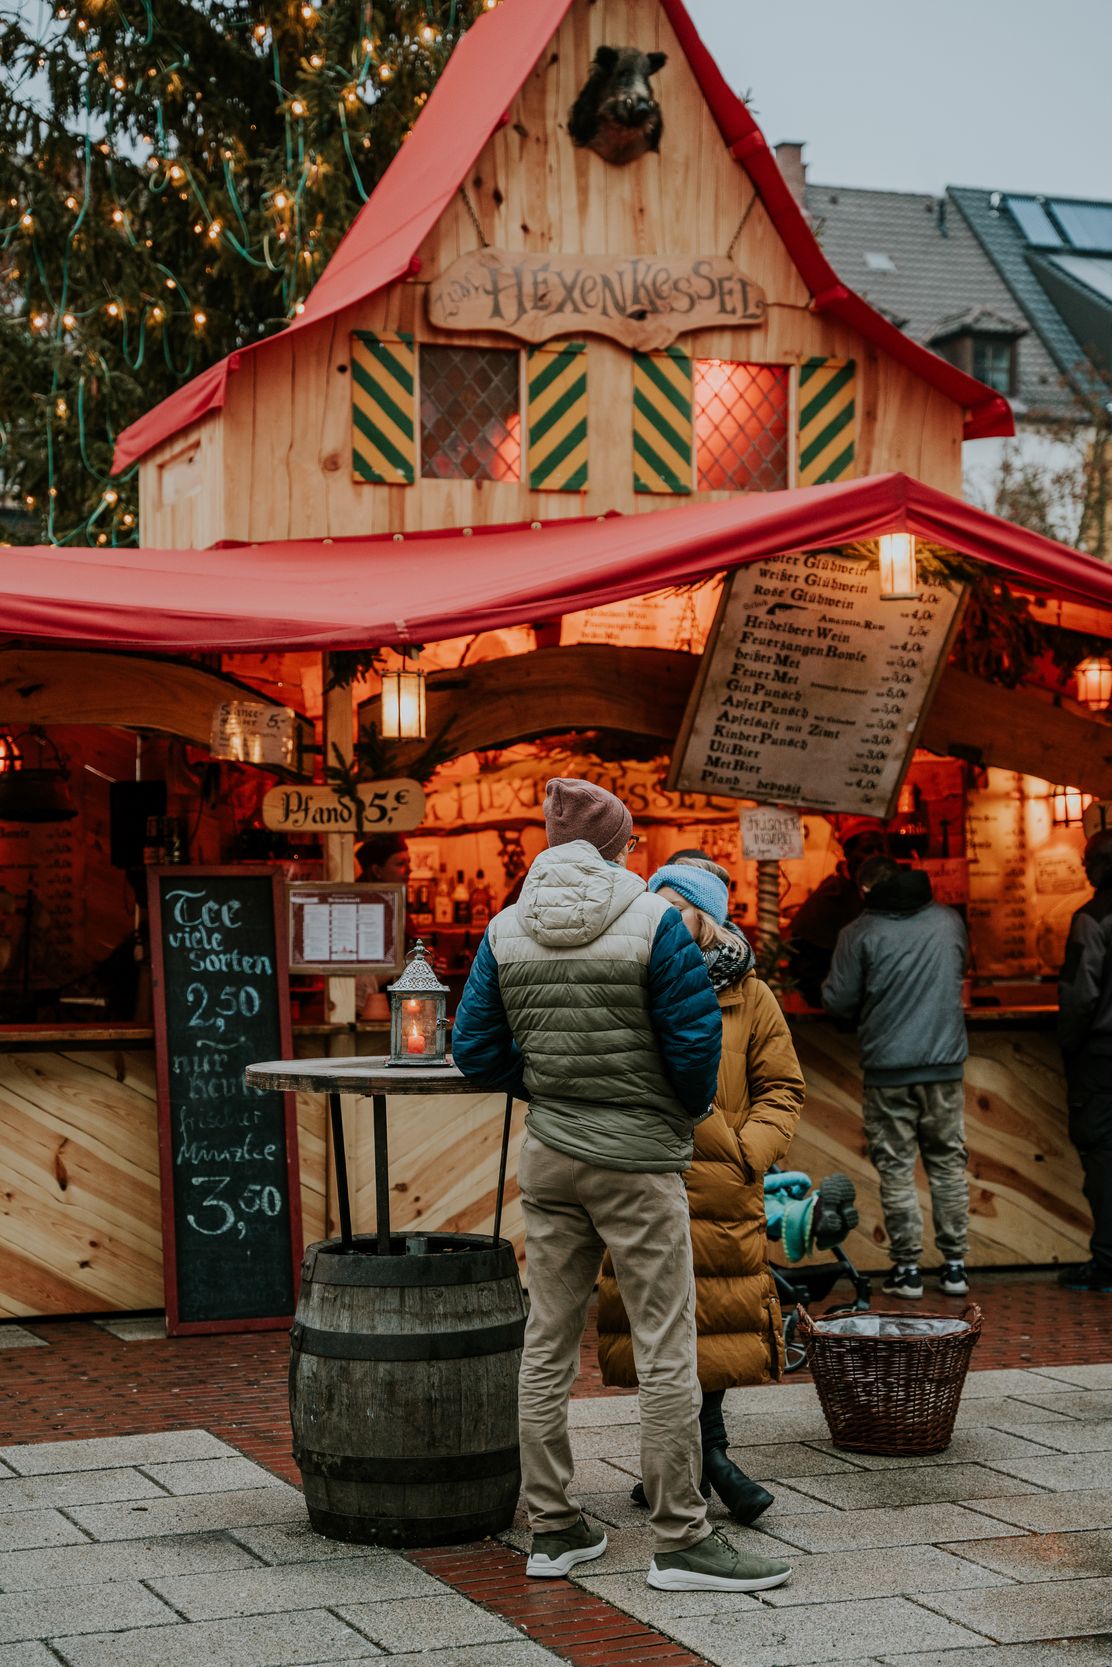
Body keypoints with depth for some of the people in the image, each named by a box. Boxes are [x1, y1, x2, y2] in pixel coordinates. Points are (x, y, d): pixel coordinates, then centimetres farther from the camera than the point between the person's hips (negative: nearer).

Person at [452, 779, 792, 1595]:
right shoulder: (652, 921, -13)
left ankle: (554, 1528, 19)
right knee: (666, 1347, 0)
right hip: (639, 1160, -5)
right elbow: (696, 1035, -13)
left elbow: (477, 1049, 3)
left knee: (549, 1343, 12)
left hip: (549, 1154, 5)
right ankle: (681, 1539, 4)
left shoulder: (506, 931, 1)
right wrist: (692, 1107, 6)